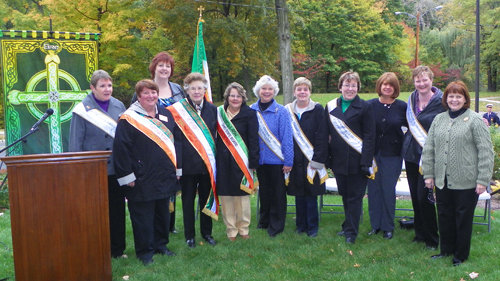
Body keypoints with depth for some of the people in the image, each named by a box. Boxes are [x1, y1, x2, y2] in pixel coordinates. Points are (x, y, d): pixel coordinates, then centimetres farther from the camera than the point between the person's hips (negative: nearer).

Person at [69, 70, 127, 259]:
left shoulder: (119, 106, 4)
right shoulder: (83, 109, -7)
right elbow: (75, 143, -5)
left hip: (117, 169, 4)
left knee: (117, 209, 11)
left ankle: (118, 249, 25)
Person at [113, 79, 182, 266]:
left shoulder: (166, 115, 10)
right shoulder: (129, 118, -8)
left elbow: (176, 141, 15)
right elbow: (121, 148, -12)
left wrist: (177, 168, 11)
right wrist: (127, 175, -14)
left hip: (165, 177, 6)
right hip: (142, 180, -6)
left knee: (163, 213, 15)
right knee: (143, 217, 2)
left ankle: (161, 245, 31)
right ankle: (145, 251, 15)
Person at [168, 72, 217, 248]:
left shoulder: (212, 109, 7)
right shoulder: (177, 110, -5)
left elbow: (216, 136, 10)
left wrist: (215, 158, 3)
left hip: (208, 163, 3)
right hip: (188, 163, -3)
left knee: (206, 199, 13)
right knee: (188, 200, 8)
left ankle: (207, 233, 27)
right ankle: (189, 235, 21)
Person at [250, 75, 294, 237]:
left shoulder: (281, 111, -8)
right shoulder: (252, 110, 1)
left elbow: (287, 137, -9)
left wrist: (288, 161, -10)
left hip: (277, 160, -3)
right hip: (260, 159, 3)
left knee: (277, 193, 5)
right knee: (263, 191, 16)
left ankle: (276, 225, 19)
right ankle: (264, 220, 32)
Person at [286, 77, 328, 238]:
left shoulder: (318, 110, -3)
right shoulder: (288, 110, 6)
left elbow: (322, 137, -6)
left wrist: (317, 159, -11)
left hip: (311, 160, -3)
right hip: (295, 161, 3)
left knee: (311, 194, 2)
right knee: (299, 194, 9)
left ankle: (312, 227, 15)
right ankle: (301, 225, 22)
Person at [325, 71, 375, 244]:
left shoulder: (365, 107, -3)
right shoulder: (331, 107, 8)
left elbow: (369, 137, -8)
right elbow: (326, 134, 10)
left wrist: (366, 162, -14)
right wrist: (327, 157, 4)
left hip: (356, 161, -4)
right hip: (338, 160, 4)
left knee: (354, 197, 2)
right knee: (345, 195, 14)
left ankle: (351, 232, 11)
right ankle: (349, 226, 29)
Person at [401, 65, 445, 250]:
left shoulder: (441, 102, -9)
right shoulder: (411, 100, 9)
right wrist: (406, 141, 10)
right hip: (411, 154, 6)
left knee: (424, 197, -5)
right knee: (415, 196, 12)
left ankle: (432, 238, 12)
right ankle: (420, 233, 27)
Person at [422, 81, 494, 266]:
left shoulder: (474, 120, -6)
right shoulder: (438, 120, 9)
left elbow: (486, 151, -9)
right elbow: (429, 149, 11)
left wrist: (483, 180, -12)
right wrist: (428, 174, 7)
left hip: (466, 182, -4)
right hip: (442, 181, 5)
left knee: (463, 218, 7)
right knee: (444, 216, 14)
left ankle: (461, 255, 23)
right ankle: (446, 250, 32)